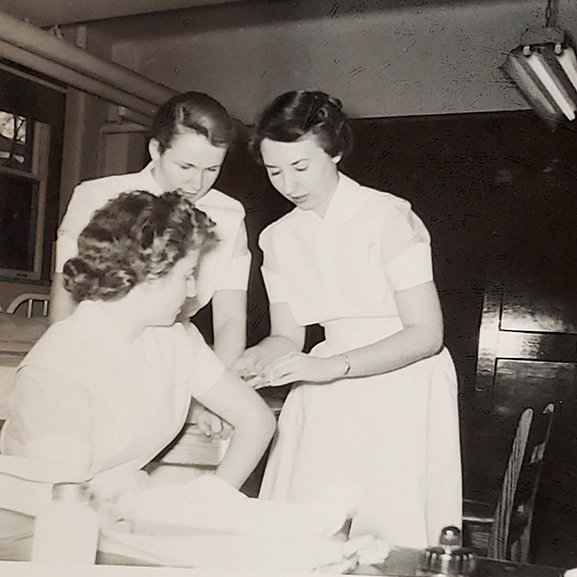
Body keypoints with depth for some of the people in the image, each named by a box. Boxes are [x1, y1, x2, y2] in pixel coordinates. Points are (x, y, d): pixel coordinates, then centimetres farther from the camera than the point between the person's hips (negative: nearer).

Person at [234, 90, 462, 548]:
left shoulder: (386, 217, -11)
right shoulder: (278, 238, 8)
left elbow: (426, 334, -14)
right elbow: (286, 337, 10)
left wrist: (331, 366, -23)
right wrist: (233, 369, -11)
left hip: (402, 394, -4)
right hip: (326, 405, 5)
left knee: (387, 540, -6)